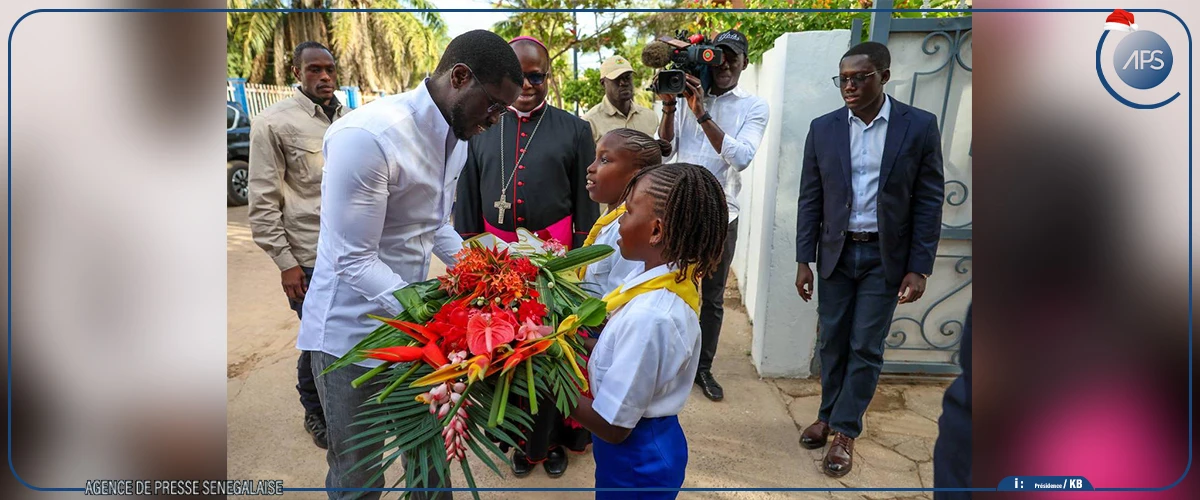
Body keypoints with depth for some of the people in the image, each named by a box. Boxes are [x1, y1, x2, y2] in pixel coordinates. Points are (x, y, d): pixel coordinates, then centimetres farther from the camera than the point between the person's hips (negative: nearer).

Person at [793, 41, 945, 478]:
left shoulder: (920, 126, -7)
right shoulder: (823, 128, -1)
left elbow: (928, 202, -5)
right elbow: (810, 199, 2)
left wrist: (919, 268, -9)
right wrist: (804, 260, -1)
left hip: (885, 256, -2)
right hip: (836, 252, 2)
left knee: (866, 347, 3)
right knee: (832, 342, 11)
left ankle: (845, 432, 15)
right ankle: (828, 415, 29)